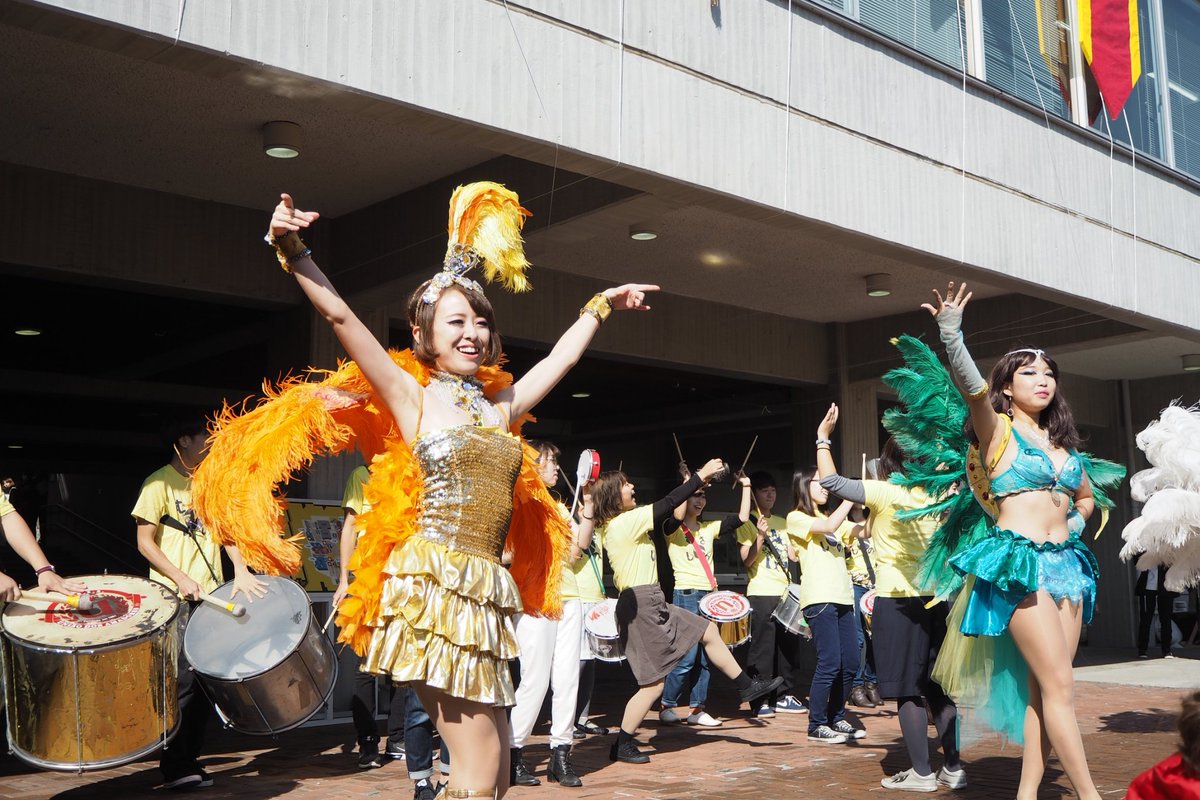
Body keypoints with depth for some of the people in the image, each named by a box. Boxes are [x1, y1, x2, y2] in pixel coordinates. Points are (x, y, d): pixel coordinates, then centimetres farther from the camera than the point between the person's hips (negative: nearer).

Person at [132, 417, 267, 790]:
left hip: (212, 596, 6)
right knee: (183, 681, -7)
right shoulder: (160, 483, -3)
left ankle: (190, 761, 16)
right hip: (176, 598, -6)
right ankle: (174, 767, 2)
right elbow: (145, 542, -7)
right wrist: (180, 578, -16)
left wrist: (241, 570, -5)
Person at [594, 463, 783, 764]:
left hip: (652, 604, 11)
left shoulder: (626, 523, 12)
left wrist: (695, 484, 11)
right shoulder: (623, 522, -18)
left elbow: (667, 525, 15)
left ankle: (746, 687, 31)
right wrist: (701, 475, -6)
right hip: (639, 605, -11)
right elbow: (667, 504, -17)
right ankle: (622, 745, 6)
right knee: (653, 683, -5)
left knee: (708, 630, 18)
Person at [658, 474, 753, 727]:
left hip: (709, 595, 6)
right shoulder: (673, 529, 0)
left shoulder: (708, 528, 17)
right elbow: (678, 514, -24)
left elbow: (742, 518, 10)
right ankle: (666, 706, 4)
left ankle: (696, 709, 13)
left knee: (706, 657, 5)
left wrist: (746, 487, 5)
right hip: (686, 595, -6)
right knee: (687, 657, -10)